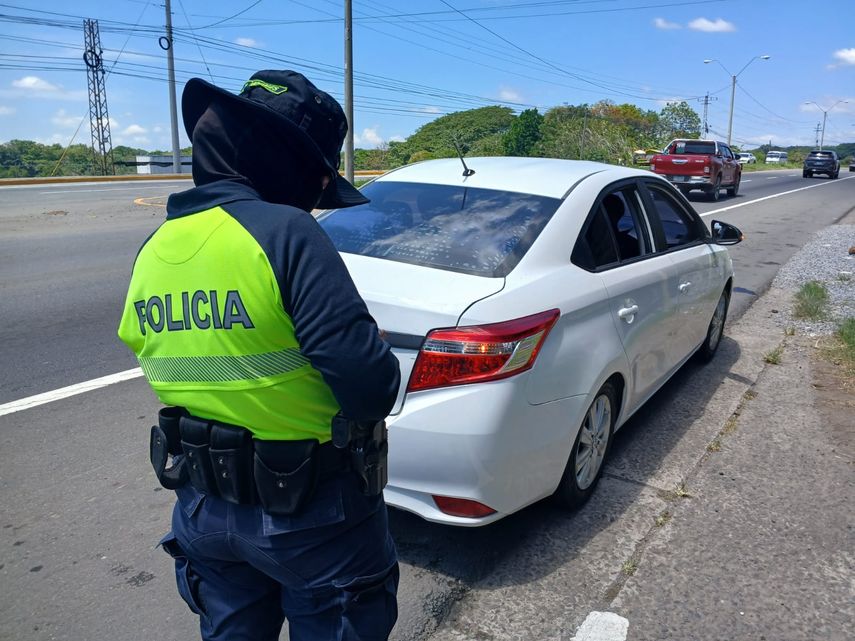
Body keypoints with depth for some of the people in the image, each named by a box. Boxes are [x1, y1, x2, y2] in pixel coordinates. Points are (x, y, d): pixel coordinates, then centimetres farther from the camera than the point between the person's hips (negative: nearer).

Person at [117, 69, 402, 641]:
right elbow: (369, 379, -28)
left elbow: (160, 360, 9)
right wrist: (376, 386, -6)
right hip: (311, 515, -6)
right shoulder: (285, 234, -24)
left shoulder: (152, 251, -1)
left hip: (203, 507, 7)